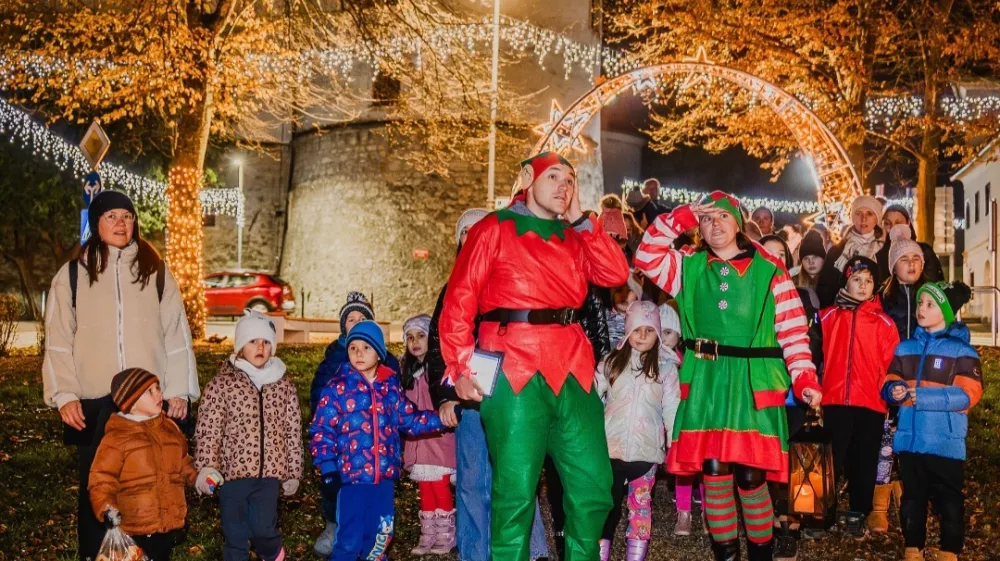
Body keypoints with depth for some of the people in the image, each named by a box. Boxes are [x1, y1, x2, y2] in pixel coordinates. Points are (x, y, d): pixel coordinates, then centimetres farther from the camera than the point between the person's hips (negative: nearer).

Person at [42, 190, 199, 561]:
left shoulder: (156, 271, 7)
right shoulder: (72, 275, 5)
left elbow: (176, 333, 5)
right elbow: (59, 341, 4)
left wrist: (178, 390, -1)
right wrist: (64, 395, -5)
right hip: (94, 401, 0)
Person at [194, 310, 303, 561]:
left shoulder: (284, 386, 5)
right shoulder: (221, 384, -4)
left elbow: (293, 433, 8)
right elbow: (207, 430, -8)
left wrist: (293, 473, 9)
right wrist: (206, 467, -18)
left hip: (269, 472, 2)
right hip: (233, 471, -1)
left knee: (263, 528, 3)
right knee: (235, 534, 7)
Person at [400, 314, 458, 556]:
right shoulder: (409, 371, 14)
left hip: (438, 439, -6)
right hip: (418, 440, 6)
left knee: (441, 487, -6)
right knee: (425, 490, 9)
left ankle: (446, 536, 6)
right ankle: (428, 536, 15)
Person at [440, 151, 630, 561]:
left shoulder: (573, 237, 21)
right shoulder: (494, 229, 5)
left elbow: (616, 275, 6)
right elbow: (459, 300, -2)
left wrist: (580, 221, 7)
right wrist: (461, 366, -11)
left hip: (571, 367, 5)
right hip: (515, 368, -5)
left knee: (594, 485, 5)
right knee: (516, 489, -4)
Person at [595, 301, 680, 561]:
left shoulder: (666, 366, 2)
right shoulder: (611, 361, 5)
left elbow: (671, 409, 1)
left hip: (646, 447, -1)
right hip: (611, 445, 1)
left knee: (641, 502, 7)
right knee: (606, 503, 4)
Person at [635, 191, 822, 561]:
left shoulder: (770, 271, 4)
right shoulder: (689, 267, 11)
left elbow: (793, 330, 0)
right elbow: (646, 257, -2)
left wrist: (804, 380, -10)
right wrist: (682, 217, -3)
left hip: (753, 384, -2)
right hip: (705, 384, 2)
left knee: (751, 475, -3)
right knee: (714, 472, 1)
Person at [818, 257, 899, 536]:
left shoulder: (884, 322, 5)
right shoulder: (828, 316, 5)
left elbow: (892, 364, 3)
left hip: (871, 403, 1)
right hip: (835, 401, 0)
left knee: (864, 462, 8)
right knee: (831, 459, 4)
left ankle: (858, 514, 21)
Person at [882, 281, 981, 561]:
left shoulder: (961, 350, -4)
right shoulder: (906, 347, 12)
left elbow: (968, 394, -12)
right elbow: (889, 382, 15)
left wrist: (922, 396, -19)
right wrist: (894, 390, -9)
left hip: (945, 442, -5)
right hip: (910, 439, 5)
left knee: (949, 501, 4)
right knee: (912, 498, 13)